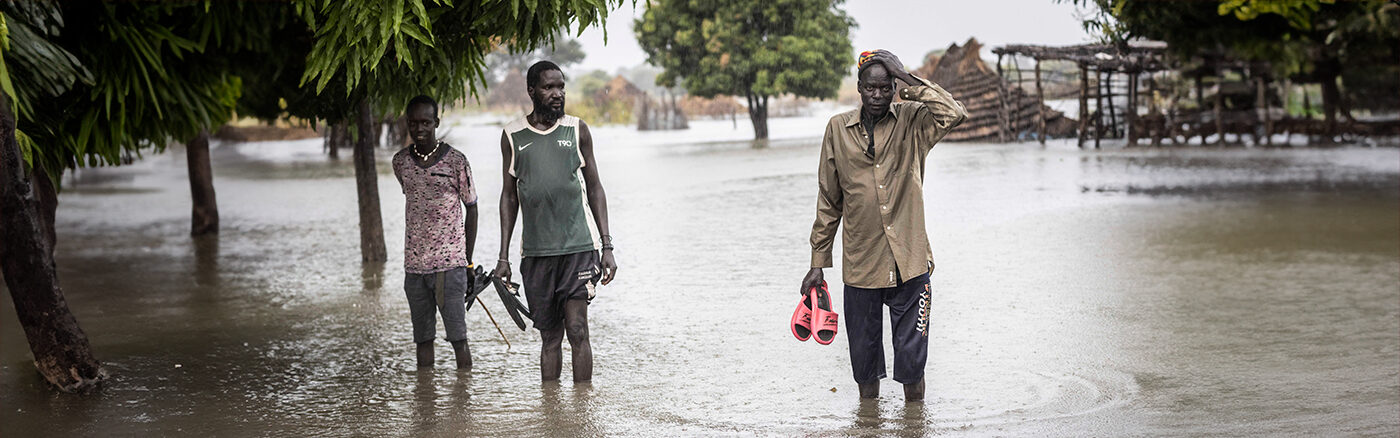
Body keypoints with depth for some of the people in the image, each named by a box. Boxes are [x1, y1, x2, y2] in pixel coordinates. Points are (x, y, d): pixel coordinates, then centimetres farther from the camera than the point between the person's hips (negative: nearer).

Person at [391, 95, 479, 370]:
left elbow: (471, 208, 4)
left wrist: (468, 261, 3)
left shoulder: (456, 161, -4)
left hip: (450, 262, -4)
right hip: (414, 264, 4)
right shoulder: (400, 162, 8)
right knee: (423, 336, 7)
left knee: (458, 335, -4)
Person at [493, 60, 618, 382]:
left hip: (579, 246, -1)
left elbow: (594, 189, 9)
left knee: (577, 329, -7)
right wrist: (503, 256, 7)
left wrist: (606, 247, 2)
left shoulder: (577, 130, 5)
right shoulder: (513, 136, 6)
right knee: (550, 336, 4)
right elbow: (509, 196, 11)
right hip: (536, 250, 1)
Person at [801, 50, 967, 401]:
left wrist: (908, 80, -16)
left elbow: (953, 114, -21)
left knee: (911, 358, 3)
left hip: (909, 263, -1)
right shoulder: (838, 128, 5)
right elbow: (829, 201, 9)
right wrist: (818, 262, 8)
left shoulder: (912, 122, 1)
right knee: (864, 357, 10)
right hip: (859, 264, 2)